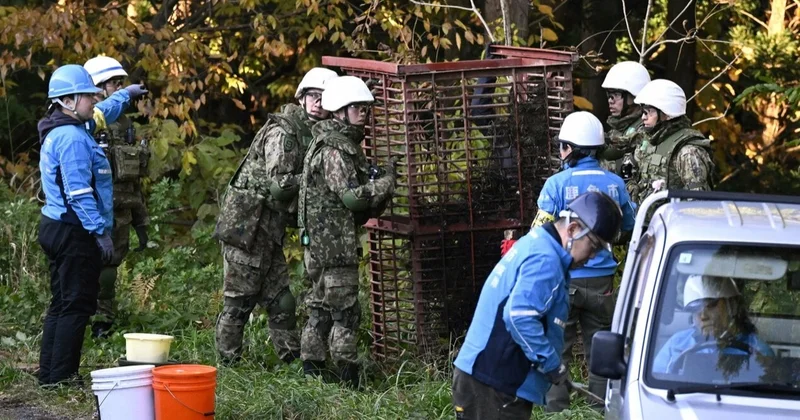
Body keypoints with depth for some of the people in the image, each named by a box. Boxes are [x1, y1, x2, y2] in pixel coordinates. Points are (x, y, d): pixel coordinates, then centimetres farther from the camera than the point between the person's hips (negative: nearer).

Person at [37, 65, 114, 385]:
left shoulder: (58, 133, 14)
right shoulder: (73, 138, -18)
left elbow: (100, 114, 36)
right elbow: (79, 193, -24)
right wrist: (101, 232, -22)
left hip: (56, 227, 11)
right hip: (74, 233, -11)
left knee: (62, 304, 15)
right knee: (76, 305, -6)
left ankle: (49, 374, 19)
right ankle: (61, 377, -4)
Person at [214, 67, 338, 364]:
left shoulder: (312, 137, 15)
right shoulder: (282, 133, -15)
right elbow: (278, 185, -22)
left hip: (269, 231, 9)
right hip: (247, 225, -9)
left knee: (281, 302, 11)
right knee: (239, 300, -3)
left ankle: (293, 360, 15)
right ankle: (228, 361, 3)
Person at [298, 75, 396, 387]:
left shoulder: (347, 145, 19)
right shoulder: (334, 150, -14)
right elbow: (352, 195, -22)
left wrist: (379, 191, 7)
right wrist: (386, 182, -12)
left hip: (319, 244, 11)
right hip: (333, 244, -11)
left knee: (321, 309, 13)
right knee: (345, 312, -8)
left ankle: (311, 372, 18)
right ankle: (349, 381, -7)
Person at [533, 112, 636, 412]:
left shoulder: (557, 184, -12)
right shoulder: (614, 183, 0)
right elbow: (628, 227, 14)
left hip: (563, 280, -3)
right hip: (601, 280, 3)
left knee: (557, 350, 6)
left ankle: (557, 410, 5)